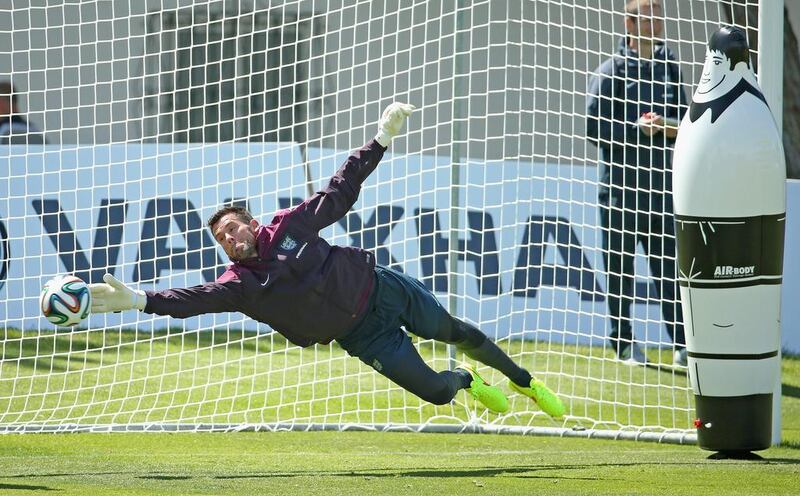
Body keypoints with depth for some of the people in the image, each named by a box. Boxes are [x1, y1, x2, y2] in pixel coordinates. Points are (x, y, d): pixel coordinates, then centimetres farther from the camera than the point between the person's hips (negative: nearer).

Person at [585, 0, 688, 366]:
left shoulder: (669, 69, 12)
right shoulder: (611, 71, -1)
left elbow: (684, 116, 20)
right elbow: (594, 125, -8)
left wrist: (675, 128, -3)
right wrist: (638, 128, -18)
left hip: (661, 183, 3)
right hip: (620, 182, -3)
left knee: (670, 265, -2)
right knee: (620, 267, 2)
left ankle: (682, 344, -4)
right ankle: (623, 342, 11)